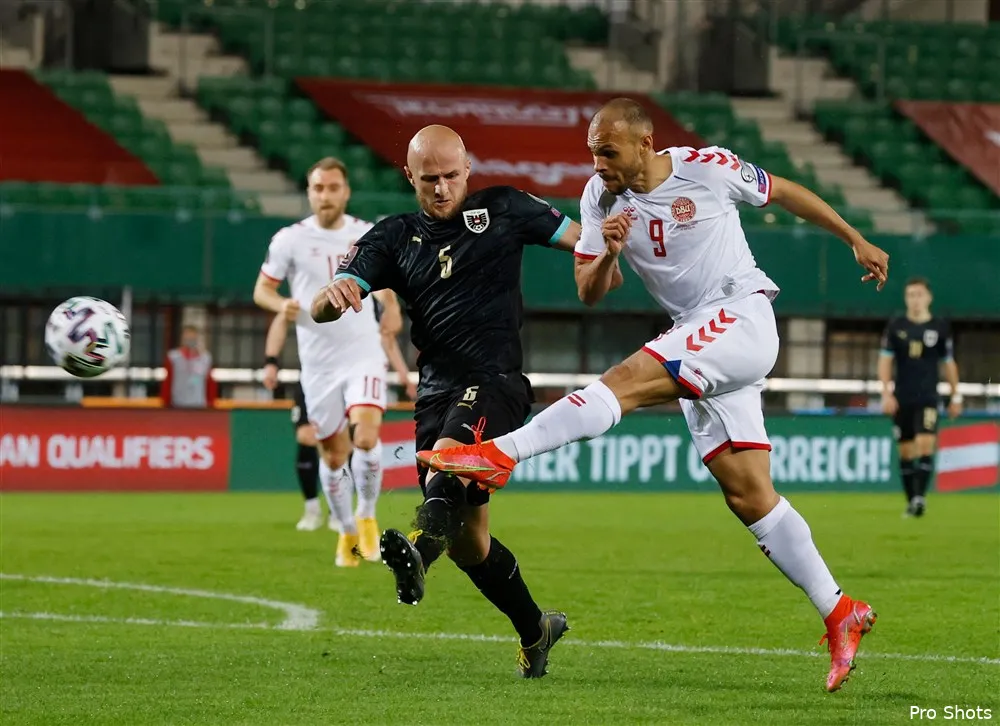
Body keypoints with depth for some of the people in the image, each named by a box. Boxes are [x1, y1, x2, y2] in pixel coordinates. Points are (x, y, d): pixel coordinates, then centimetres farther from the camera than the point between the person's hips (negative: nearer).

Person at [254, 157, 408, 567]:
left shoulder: (368, 236, 2)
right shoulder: (290, 240, -4)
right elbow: (262, 290, 3)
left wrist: (391, 308, 3)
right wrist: (281, 304, -18)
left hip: (363, 355, 0)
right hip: (318, 363, 0)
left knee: (365, 437, -21)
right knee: (332, 455, 6)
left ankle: (367, 517, 4)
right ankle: (347, 533, 28)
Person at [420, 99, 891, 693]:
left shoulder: (708, 169, -8)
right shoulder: (602, 198, 5)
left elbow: (785, 193, 8)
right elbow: (588, 293, 7)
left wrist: (858, 241, 15)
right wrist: (607, 255, -15)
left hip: (743, 316, -6)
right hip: (699, 347, 6)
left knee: (629, 380, -27)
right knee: (748, 493, 0)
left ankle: (500, 453, -35)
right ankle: (841, 615, 4)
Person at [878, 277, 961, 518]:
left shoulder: (940, 328, 2)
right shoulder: (896, 326, 3)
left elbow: (948, 363, 10)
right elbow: (885, 361, 4)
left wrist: (956, 397, 11)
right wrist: (886, 393, -6)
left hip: (928, 399, -2)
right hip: (902, 399, 2)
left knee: (925, 447, -17)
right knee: (906, 451, 5)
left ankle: (920, 497, -19)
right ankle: (910, 502, 13)